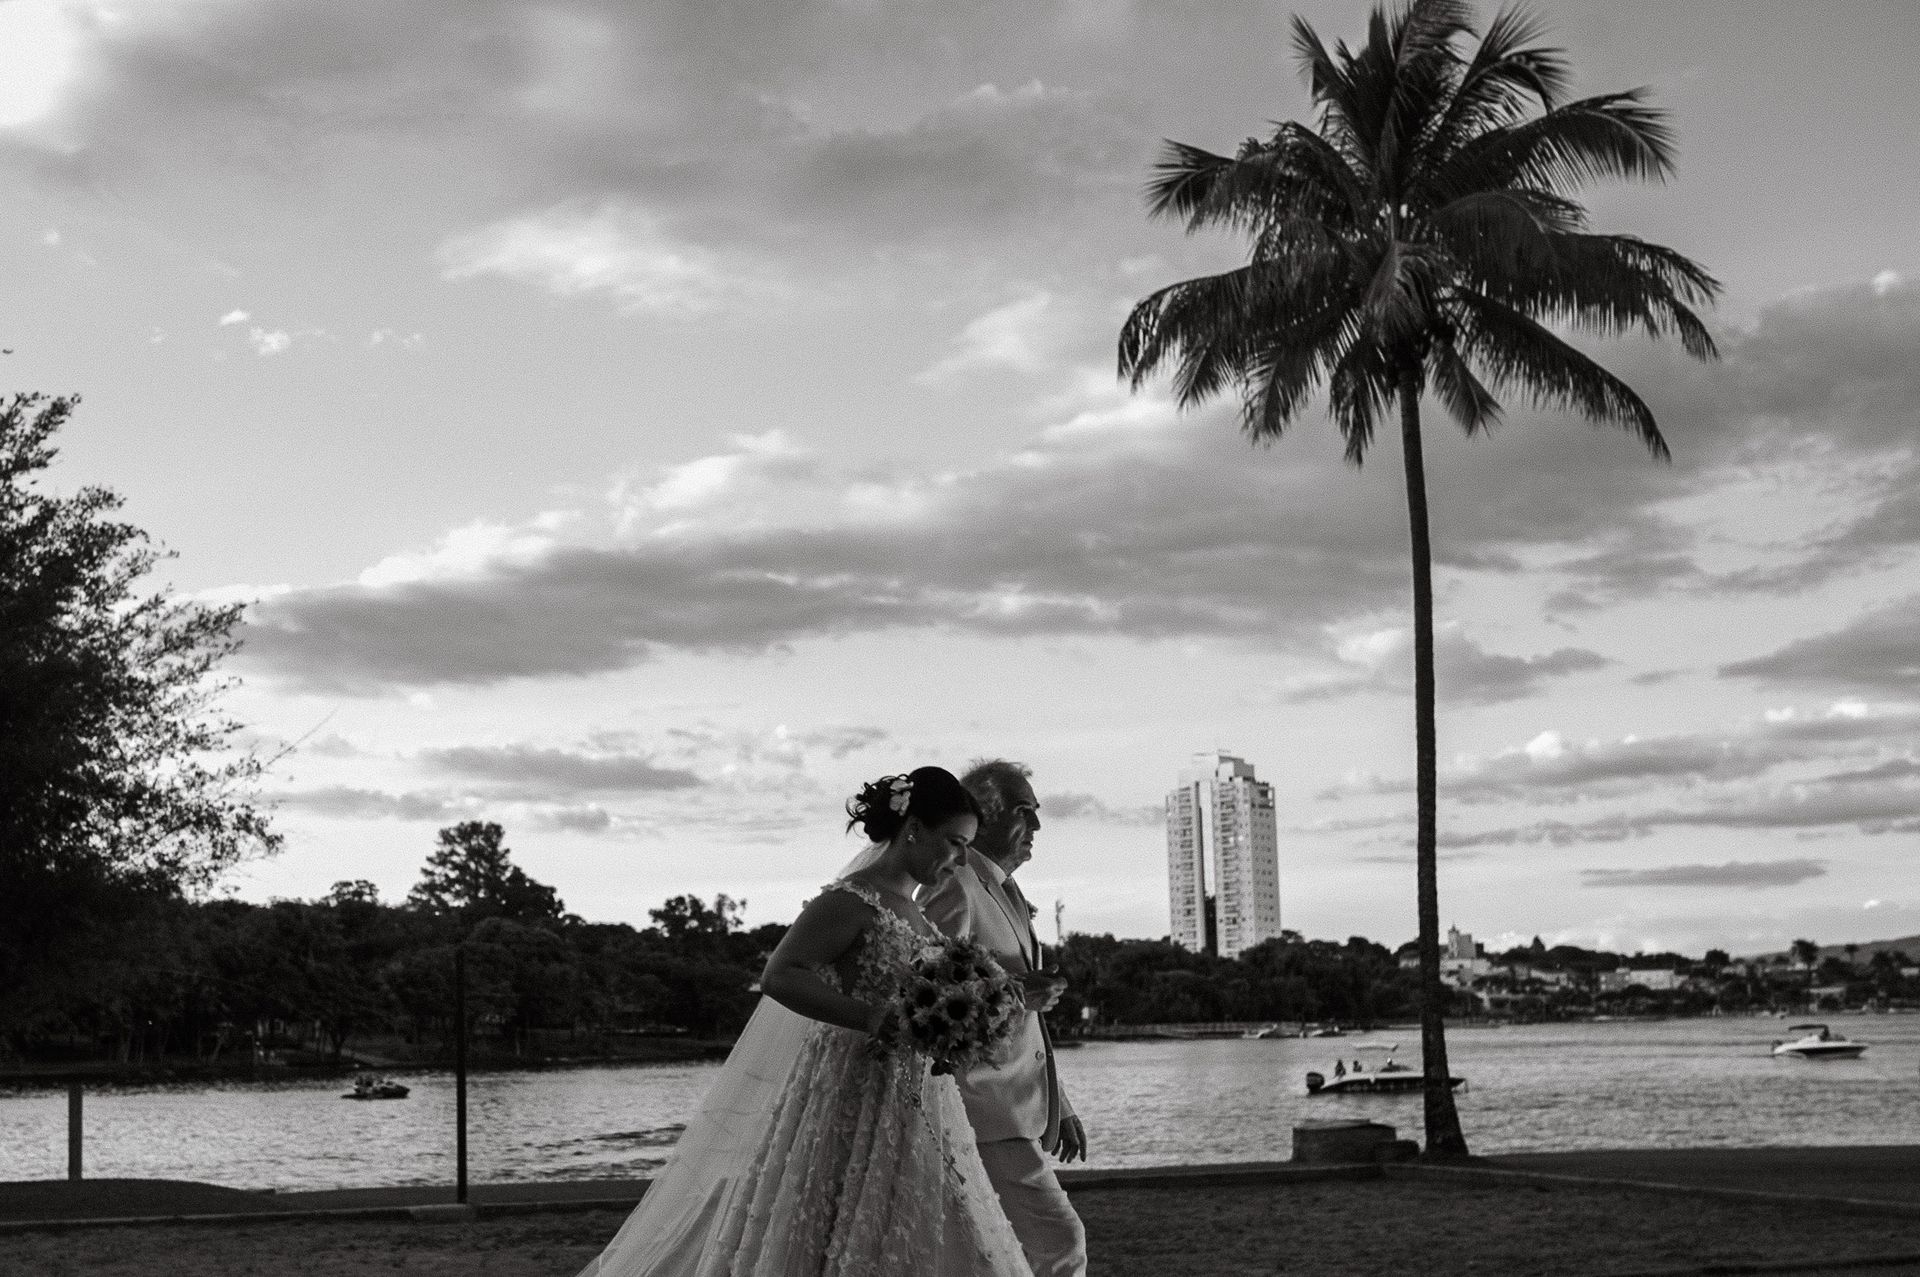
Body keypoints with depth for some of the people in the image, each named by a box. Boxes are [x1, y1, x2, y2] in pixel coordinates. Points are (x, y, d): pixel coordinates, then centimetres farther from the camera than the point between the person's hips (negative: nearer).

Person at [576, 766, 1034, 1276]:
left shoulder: (908, 908, 14)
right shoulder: (852, 901, -13)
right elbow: (778, 977, -23)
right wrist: (875, 1019, -29)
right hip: (855, 1104, -9)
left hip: (908, 1111, 9)